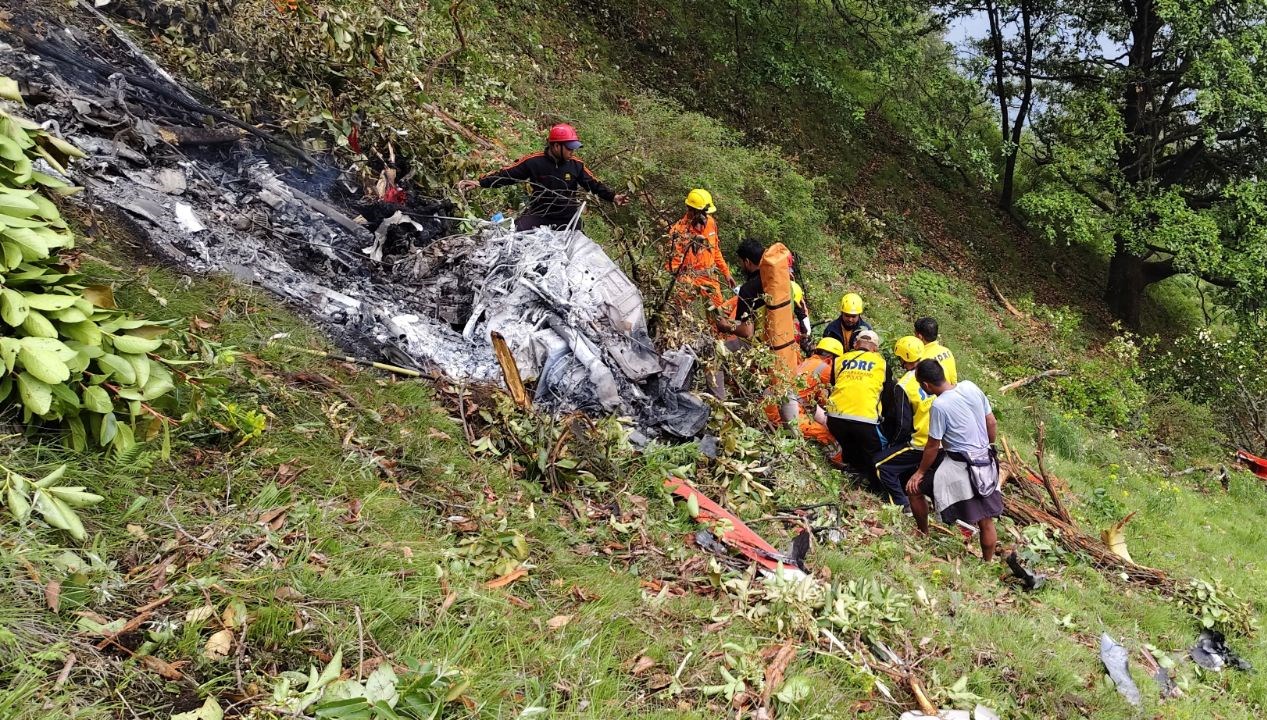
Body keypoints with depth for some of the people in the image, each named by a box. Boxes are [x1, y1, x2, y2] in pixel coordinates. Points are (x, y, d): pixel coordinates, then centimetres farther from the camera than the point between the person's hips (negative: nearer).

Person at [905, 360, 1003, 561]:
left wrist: (920, 472, 2)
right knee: (986, 521, 17)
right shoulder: (970, 387, -3)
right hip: (986, 462, 7)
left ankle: (923, 536, 28)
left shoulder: (939, 406, -21)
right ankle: (988, 562, 32)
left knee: (914, 488, 13)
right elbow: (991, 422, 7)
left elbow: (933, 446, -12)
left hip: (959, 467, -7)